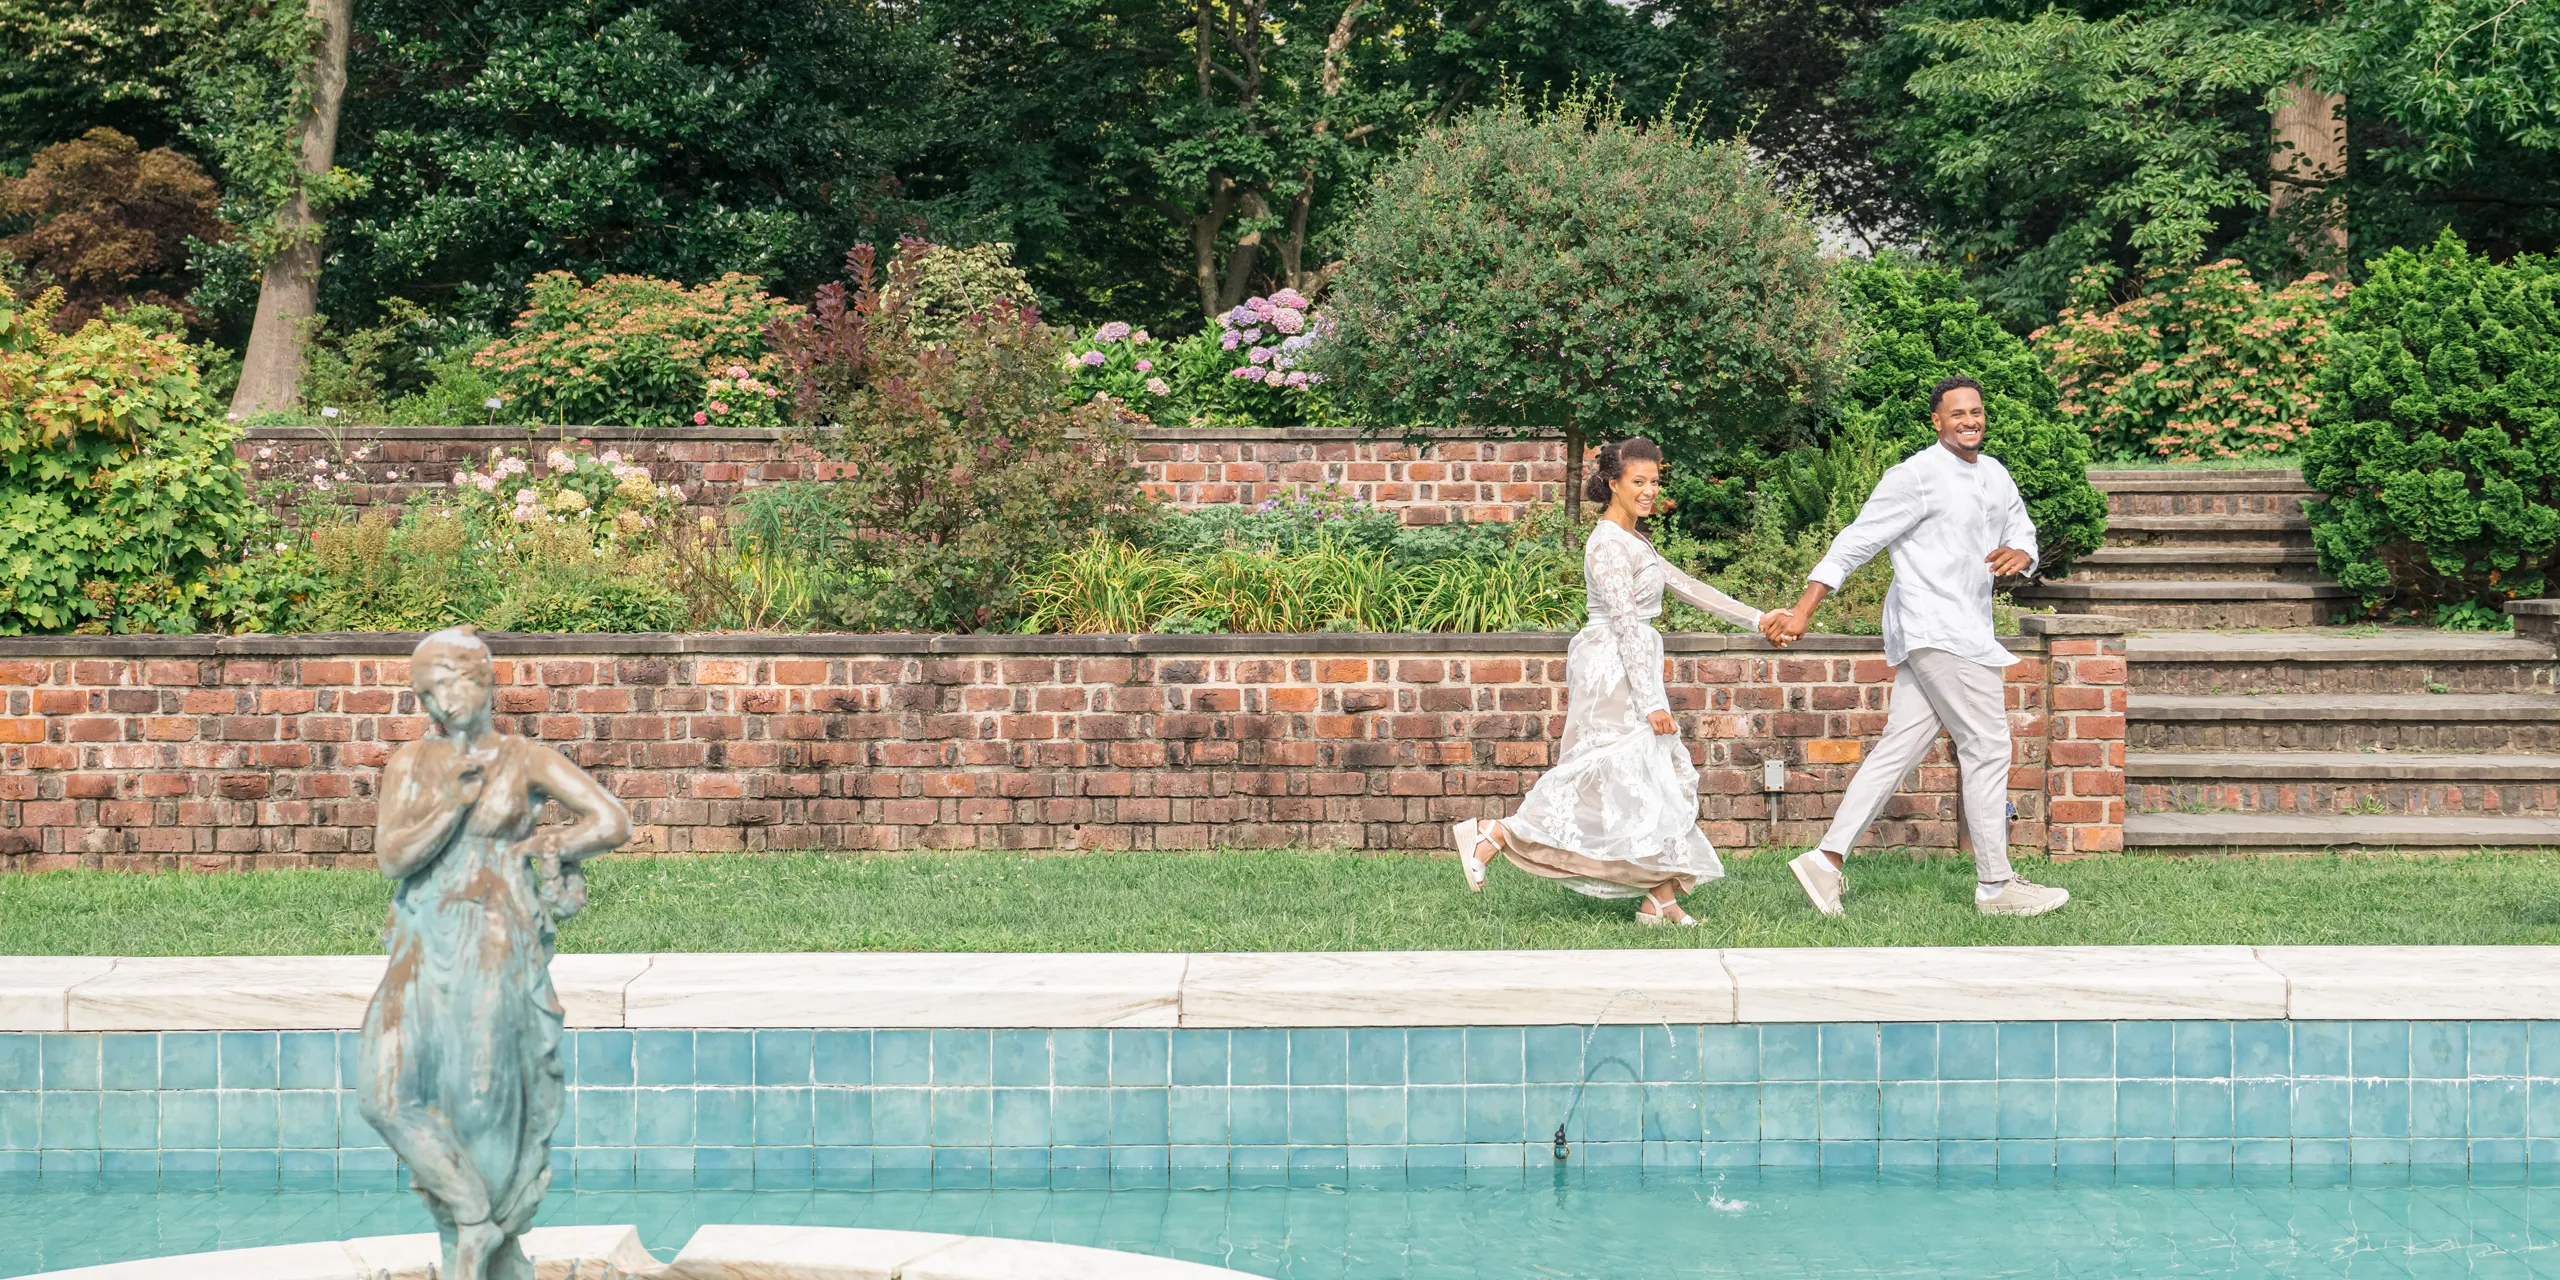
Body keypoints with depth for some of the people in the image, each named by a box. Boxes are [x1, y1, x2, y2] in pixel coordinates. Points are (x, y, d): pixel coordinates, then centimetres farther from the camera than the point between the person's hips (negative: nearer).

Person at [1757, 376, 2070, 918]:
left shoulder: (1995, 475, 16)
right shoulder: (1918, 476, -10)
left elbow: (2022, 532, 18)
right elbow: (1857, 542, -11)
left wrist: (2018, 554, -9)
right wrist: (1802, 610, -13)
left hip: (1965, 627, 8)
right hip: (1936, 630, -8)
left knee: (1899, 747, 5)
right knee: (1987, 747, -5)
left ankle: (1827, 859, 5)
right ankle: (1995, 885, 2)